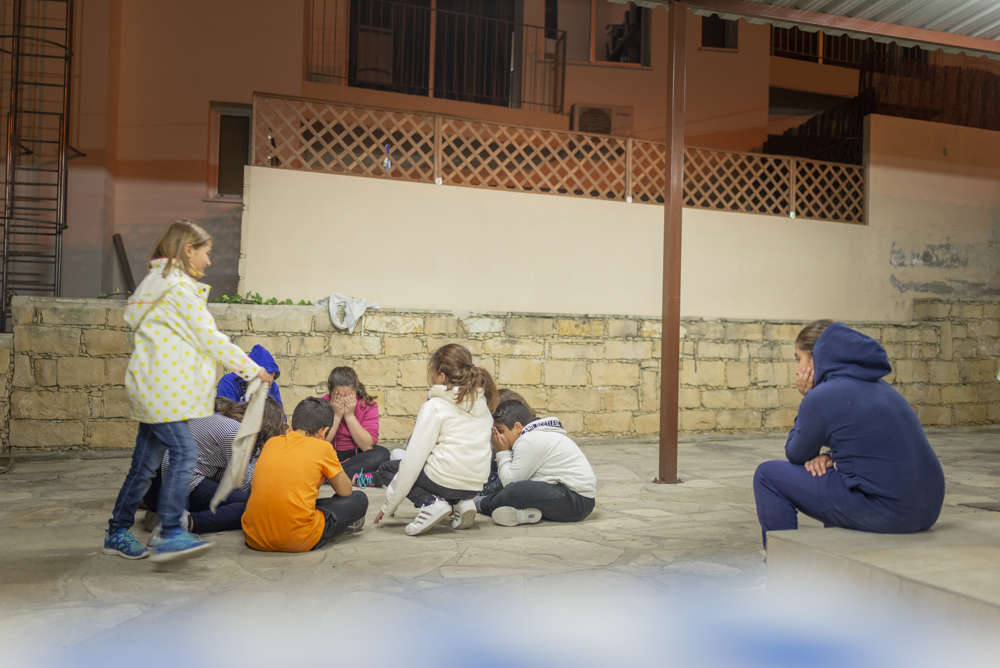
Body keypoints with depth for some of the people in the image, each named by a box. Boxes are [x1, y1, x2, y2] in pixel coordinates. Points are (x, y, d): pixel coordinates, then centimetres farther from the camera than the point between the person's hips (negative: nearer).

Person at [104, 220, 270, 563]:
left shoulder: (162, 281, 22)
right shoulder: (179, 285, -10)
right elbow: (210, 338, -12)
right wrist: (252, 368, -5)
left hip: (155, 387, 11)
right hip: (161, 384, -11)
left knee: (146, 461, 11)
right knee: (184, 451, -18)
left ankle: (118, 532, 19)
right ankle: (171, 533, -23)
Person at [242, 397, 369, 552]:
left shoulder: (271, 443, 13)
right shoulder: (322, 447, 0)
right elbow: (346, 491, 12)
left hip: (254, 539, 6)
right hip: (298, 542, -6)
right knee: (359, 500, 10)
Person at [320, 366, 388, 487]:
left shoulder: (368, 405, -9)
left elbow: (367, 446, -19)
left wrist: (350, 415, -21)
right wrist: (337, 416, -21)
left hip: (357, 456, 1)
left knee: (382, 454, -29)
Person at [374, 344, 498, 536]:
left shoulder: (435, 405, -9)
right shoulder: (481, 401, 10)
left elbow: (413, 460, -11)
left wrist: (389, 505, -3)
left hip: (445, 481, -7)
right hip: (475, 486, 7)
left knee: (386, 469, 18)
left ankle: (430, 502, -7)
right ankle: (461, 503, 9)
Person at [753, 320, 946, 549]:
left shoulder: (821, 397, -10)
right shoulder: (877, 386, 16)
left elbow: (796, 456, 5)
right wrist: (830, 458, 6)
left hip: (884, 512, -9)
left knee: (768, 475, 2)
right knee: (829, 470, 36)